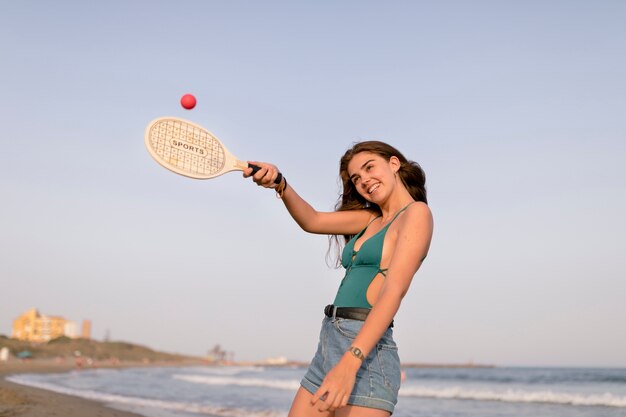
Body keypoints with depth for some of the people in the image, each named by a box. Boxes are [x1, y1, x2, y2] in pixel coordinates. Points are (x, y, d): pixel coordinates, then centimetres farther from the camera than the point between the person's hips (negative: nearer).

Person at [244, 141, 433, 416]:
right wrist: (279, 184, -8)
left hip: (365, 352, -8)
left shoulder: (417, 212, -5)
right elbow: (312, 221, 12)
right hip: (329, 345, 8)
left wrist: (350, 362, -27)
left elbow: (394, 290, -17)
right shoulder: (372, 218, 18)